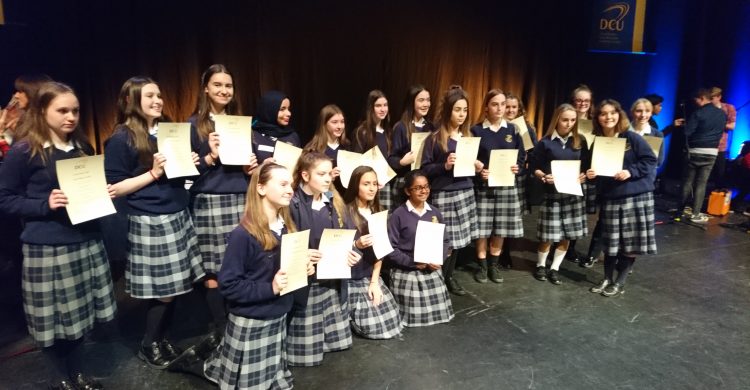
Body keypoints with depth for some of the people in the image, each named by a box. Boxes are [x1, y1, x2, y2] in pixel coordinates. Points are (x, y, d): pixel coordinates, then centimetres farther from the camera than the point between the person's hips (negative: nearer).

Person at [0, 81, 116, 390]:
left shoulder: (82, 147, 8)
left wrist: (104, 193, -1)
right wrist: (45, 205, -19)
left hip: (87, 241, 5)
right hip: (47, 248, -5)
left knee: (79, 313, 14)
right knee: (53, 318, 8)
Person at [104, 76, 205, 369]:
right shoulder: (121, 139, -8)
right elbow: (114, 188, -12)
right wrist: (153, 173, -19)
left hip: (179, 216, 7)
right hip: (150, 222, -7)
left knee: (175, 286, 10)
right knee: (163, 290, 0)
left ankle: (162, 338, 28)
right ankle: (148, 345, 22)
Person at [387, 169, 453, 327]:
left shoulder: (435, 213, 6)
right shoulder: (398, 215, -10)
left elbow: (444, 240, 10)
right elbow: (391, 248, -11)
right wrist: (412, 262, -18)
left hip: (432, 271, 4)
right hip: (406, 272, -4)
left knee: (438, 311, 6)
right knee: (411, 314, -2)